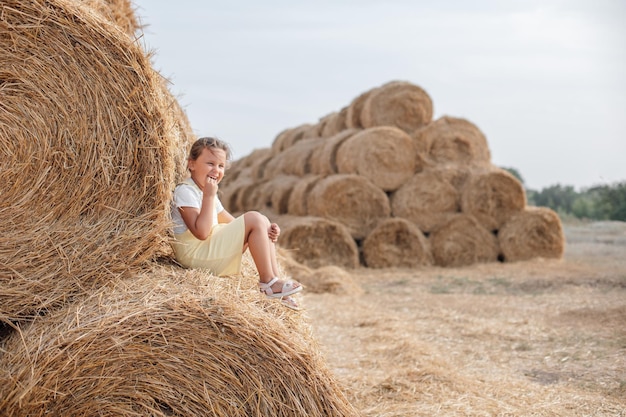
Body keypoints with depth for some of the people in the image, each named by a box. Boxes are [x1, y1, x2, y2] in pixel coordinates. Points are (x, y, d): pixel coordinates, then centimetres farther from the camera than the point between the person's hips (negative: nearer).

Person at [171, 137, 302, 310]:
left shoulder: (207, 192, 18)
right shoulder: (185, 191, -14)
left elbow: (231, 223, 17)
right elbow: (201, 232, -25)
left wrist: (266, 230, 1)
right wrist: (209, 196, -23)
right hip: (194, 255, -10)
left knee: (262, 222, 8)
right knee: (254, 219, -17)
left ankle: (275, 279, 0)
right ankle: (268, 282, -12)